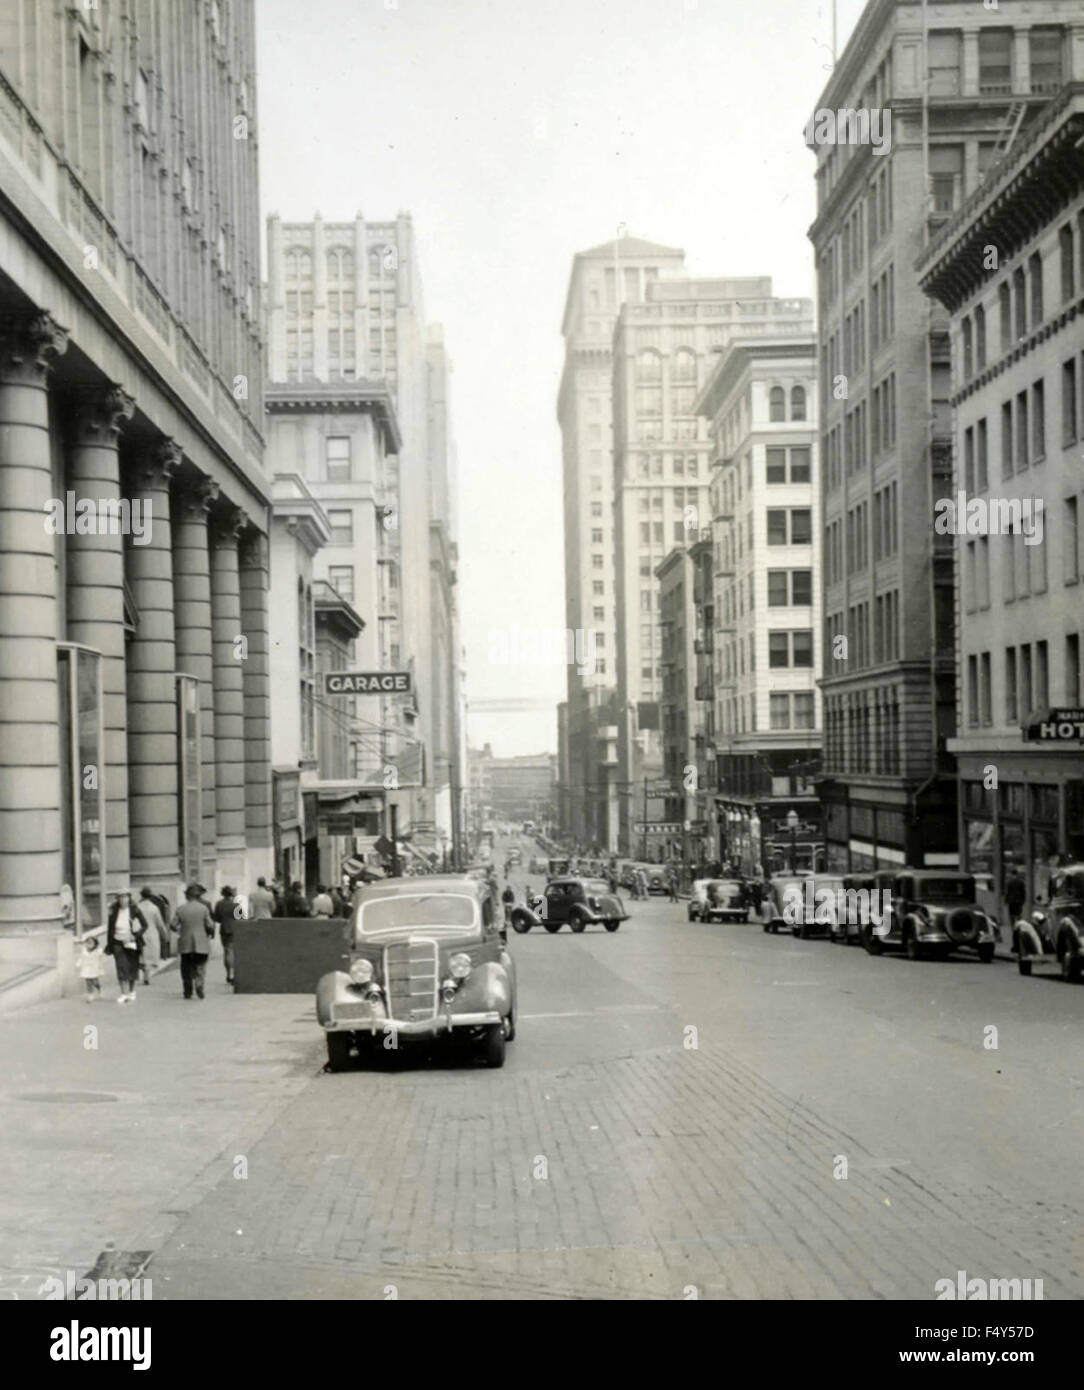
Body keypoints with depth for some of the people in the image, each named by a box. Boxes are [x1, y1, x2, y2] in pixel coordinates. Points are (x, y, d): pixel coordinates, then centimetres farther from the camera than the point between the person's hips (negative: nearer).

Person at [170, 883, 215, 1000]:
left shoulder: (180, 909, -3)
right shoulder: (203, 908, -6)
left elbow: (173, 925, -4)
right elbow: (210, 925, -9)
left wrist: (178, 931, 18)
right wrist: (211, 933, 12)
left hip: (185, 945, 1)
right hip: (201, 944, -1)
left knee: (186, 968, 13)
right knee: (200, 966, 6)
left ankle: (188, 992, 14)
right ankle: (199, 984, -19)